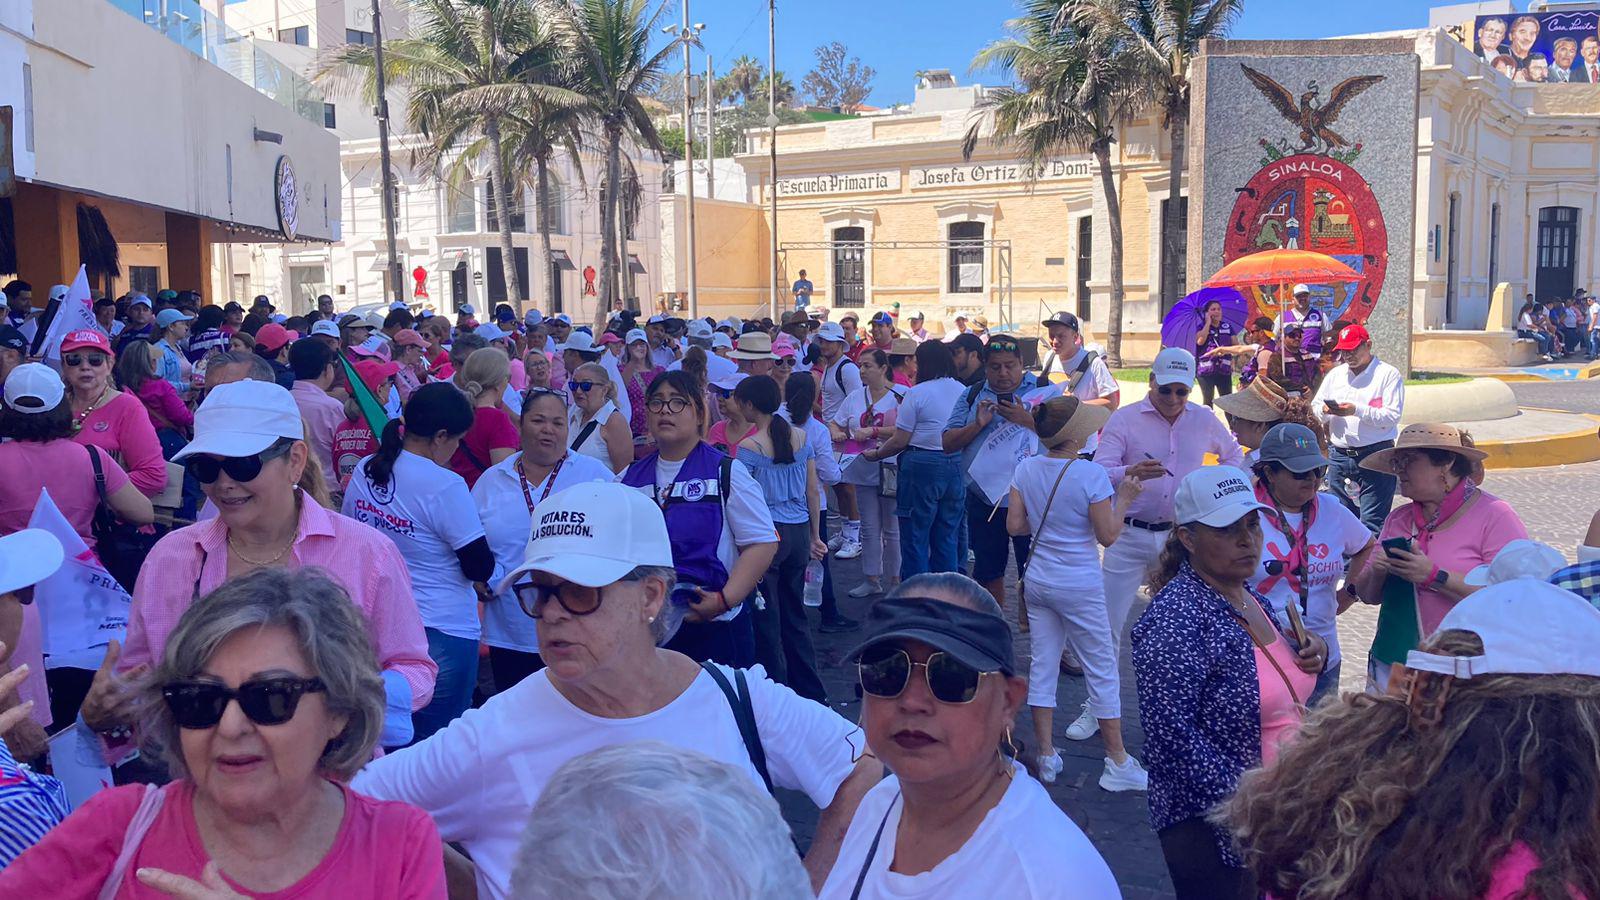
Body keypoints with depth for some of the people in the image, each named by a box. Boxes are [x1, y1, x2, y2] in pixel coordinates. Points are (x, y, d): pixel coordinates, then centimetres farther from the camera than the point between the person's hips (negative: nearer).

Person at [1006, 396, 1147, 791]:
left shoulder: (1026, 469, -2)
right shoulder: (1091, 475, -18)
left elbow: (1015, 525, 3)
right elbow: (1108, 536, -13)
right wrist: (1123, 498, -1)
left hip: (1037, 580, 5)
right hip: (1080, 586, -5)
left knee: (1042, 664, 12)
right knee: (1102, 670, 6)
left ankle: (1046, 756, 18)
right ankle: (1118, 763, 14)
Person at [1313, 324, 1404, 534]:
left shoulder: (1388, 374, -1)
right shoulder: (1334, 374, 16)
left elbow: (1392, 416, -11)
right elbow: (1314, 409, 15)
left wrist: (1357, 410, -21)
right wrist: (1324, 411, -8)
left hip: (1375, 455, -5)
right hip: (1340, 455, 5)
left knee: (1372, 522, -7)